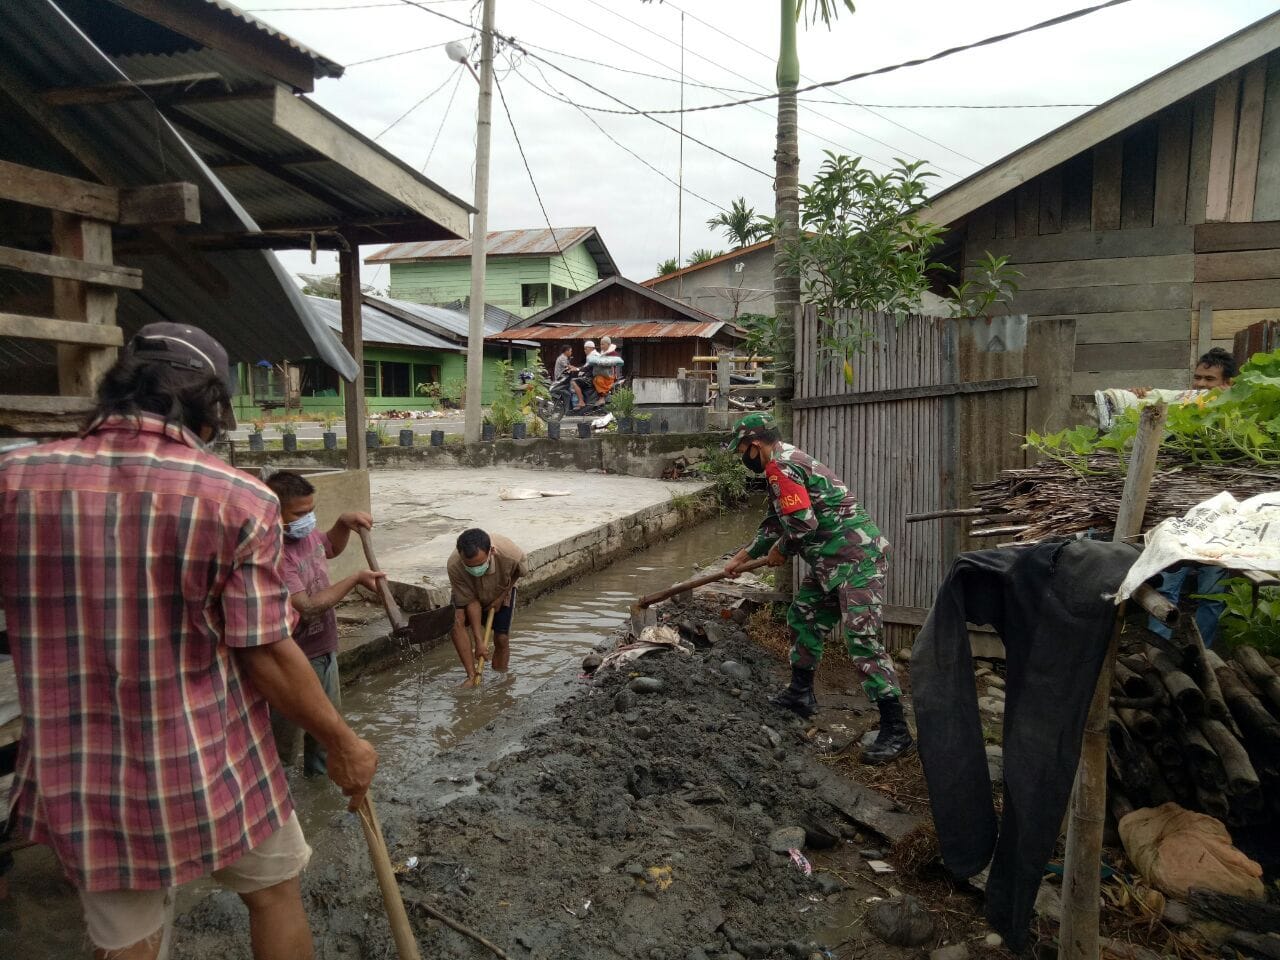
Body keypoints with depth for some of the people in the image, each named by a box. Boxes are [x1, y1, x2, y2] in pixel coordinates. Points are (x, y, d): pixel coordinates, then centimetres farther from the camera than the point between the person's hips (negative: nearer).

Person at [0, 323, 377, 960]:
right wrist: (341, 743, -3)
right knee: (274, 890, 23)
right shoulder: (239, 499, -18)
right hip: (211, 765, -3)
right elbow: (266, 654, -16)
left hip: (79, 776, 3)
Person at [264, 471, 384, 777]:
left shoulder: (307, 533, -3)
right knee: (284, 731, 8)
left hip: (324, 648, 9)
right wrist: (355, 579, -25)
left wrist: (344, 523, 0)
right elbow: (307, 608, -30)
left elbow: (332, 548, 20)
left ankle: (319, 769, 47)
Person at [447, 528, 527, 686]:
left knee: (502, 639, -5)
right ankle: (472, 675, -17)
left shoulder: (510, 556, -41)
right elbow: (471, 602, -29)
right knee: (457, 622, -25)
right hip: (470, 591, 0)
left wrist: (501, 597, -14)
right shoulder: (454, 566, -40)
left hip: (501, 591, 0)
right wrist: (479, 641, -30)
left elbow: (518, 572, -13)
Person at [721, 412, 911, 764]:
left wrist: (780, 551, -2)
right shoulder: (787, 462, 19)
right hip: (833, 561, 11)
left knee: (861, 637, -14)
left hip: (856, 557, -11)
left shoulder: (781, 467, -15)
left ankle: (895, 729, -10)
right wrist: (742, 556, 32)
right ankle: (800, 695, 33)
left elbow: (802, 524, -22)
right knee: (803, 616, 20)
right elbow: (775, 524, 29)